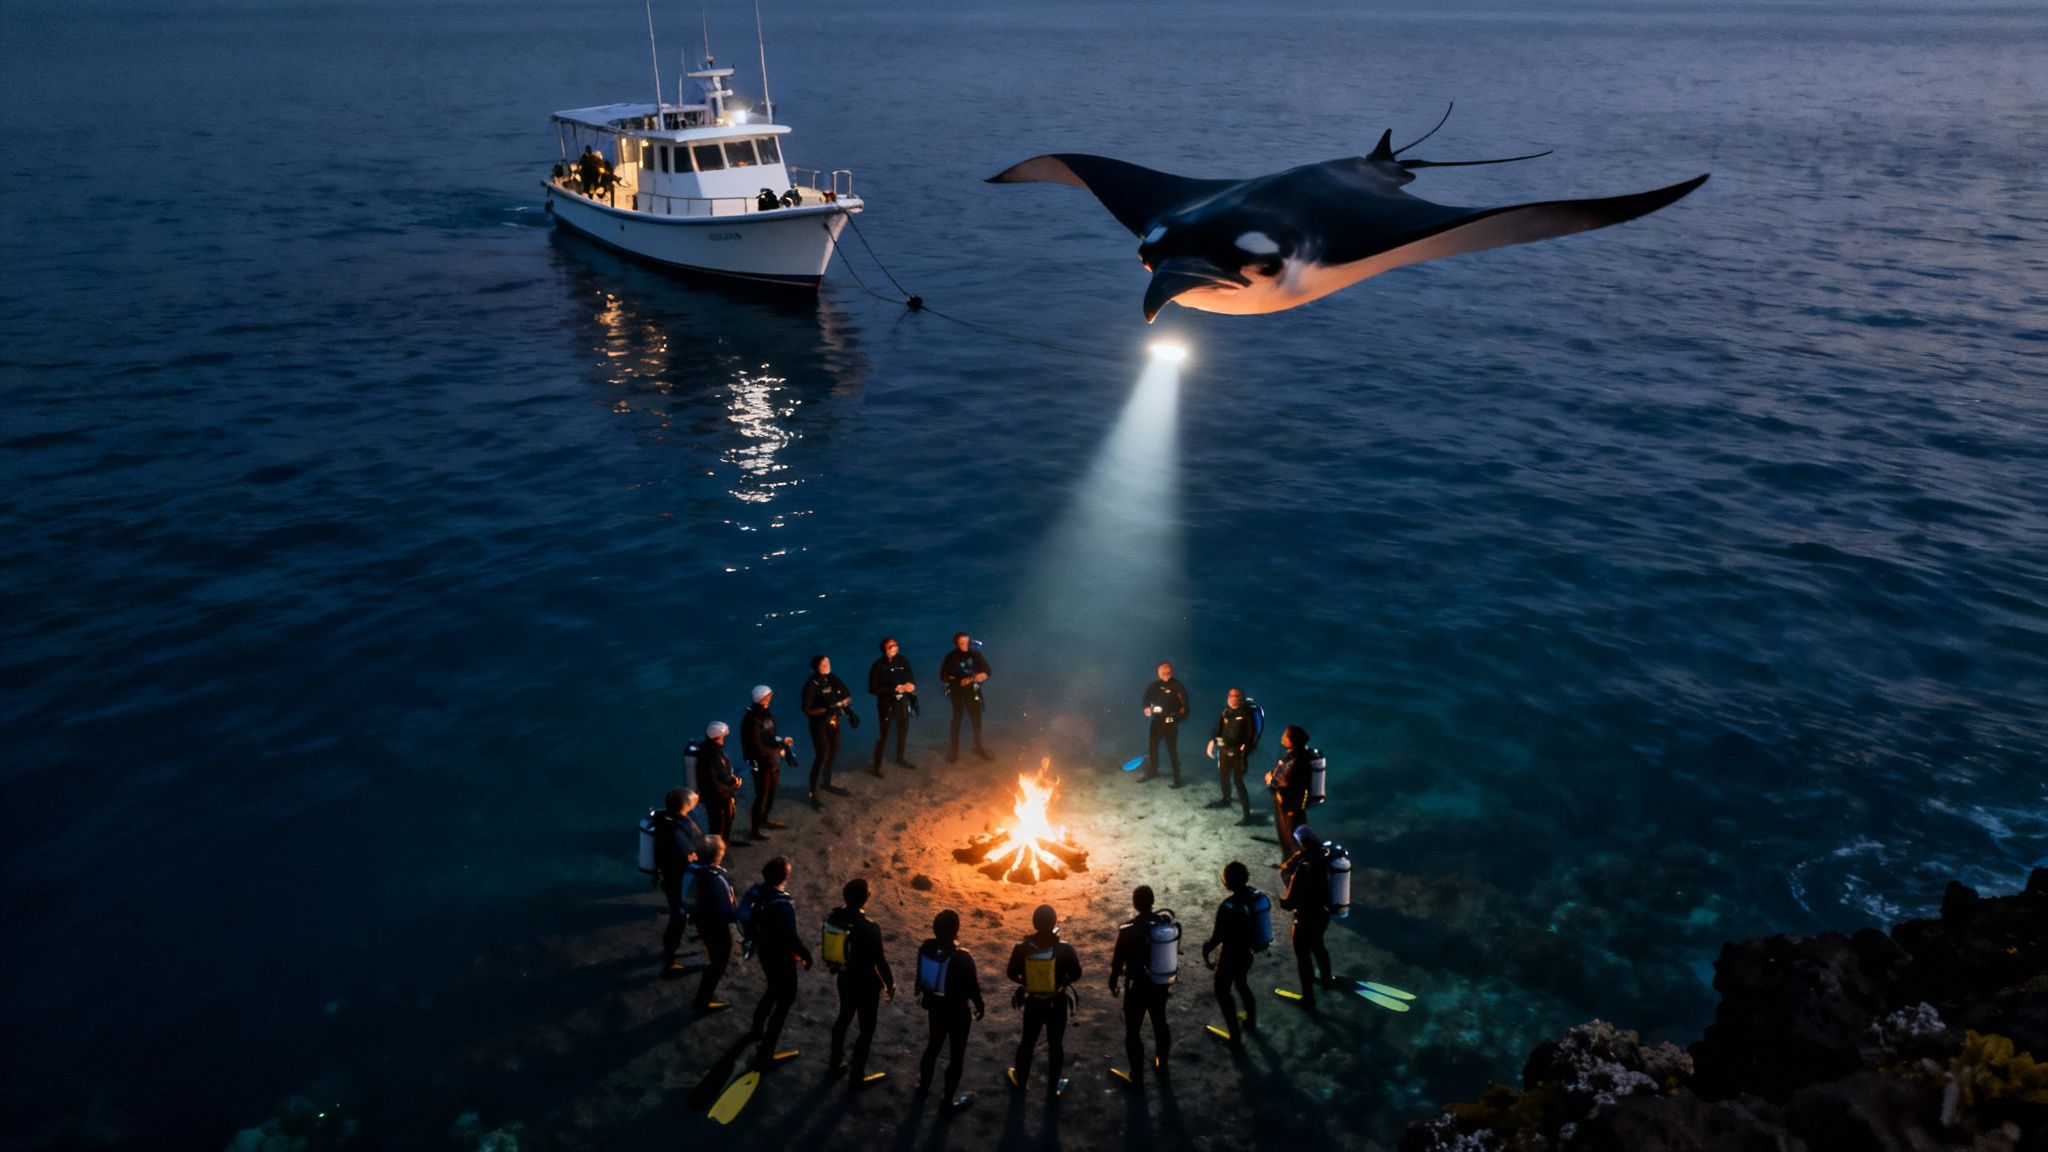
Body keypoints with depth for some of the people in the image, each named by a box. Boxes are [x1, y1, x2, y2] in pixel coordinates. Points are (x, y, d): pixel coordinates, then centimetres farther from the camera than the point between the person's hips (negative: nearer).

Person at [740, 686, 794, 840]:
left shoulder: (765, 714, 1)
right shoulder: (752, 720, -26)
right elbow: (758, 748, -24)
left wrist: (781, 741, -4)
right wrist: (778, 750, -16)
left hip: (772, 761, 8)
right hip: (761, 763, -8)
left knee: (771, 792, 22)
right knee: (762, 796, 2)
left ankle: (764, 820, 42)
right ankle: (755, 830, 16)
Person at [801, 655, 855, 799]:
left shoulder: (832, 679, -2)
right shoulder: (811, 685, -19)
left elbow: (847, 696, 7)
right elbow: (807, 710, -18)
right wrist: (826, 710, -28)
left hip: (834, 723, 6)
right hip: (820, 726, -6)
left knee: (832, 755, 19)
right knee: (821, 757, -4)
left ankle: (827, 784, 39)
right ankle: (813, 792, 6)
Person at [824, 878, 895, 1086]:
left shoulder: (835, 916, -13)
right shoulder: (870, 929, -33)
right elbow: (880, 960, -21)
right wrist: (890, 984, -5)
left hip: (845, 978, 7)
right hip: (866, 984, -7)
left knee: (844, 1017, 28)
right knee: (867, 1029, 12)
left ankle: (836, 1062, 45)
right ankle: (857, 1076, 24)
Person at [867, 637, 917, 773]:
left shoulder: (902, 661, -3)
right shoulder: (878, 665, -16)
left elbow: (910, 680, 9)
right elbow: (872, 689, -18)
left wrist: (912, 686, -16)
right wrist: (894, 689, -22)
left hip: (902, 702, 5)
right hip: (886, 704, -5)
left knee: (903, 731, 19)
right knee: (884, 735, -3)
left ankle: (900, 758, 41)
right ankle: (876, 765, 10)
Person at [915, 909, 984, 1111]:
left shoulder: (926, 947, -15)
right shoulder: (962, 958, -32)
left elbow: (921, 974, 3)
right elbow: (972, 987, -18)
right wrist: (979, 1006, 2)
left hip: (934, 1005, 6)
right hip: (957, 1011, -6)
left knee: (934, 1044, 28)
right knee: (956, 1054, 14)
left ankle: (924, 1084, 47)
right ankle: (950, 1098, 27)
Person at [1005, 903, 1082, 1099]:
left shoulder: (1022, 947, -19)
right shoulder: (1065, 949, -24)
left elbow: (1012, 975, -5)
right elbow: (1076, 974, -11)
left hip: (1032, 1002, 2)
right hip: (1057, 1003, -2)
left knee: (1028, 1041, 22)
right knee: (1055, 1044, 17)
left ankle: (1020, 1079, 42)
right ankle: (1054, 1087, 31)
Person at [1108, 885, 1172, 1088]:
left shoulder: (1128, 929, -22)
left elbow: (1118, 959, -12)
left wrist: (1113, 981, 5)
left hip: (1138, 986, -5)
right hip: (1161, 983, 5)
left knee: (1133, 1031, 8)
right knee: (1160, 1022, 25)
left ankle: (1137, 1076, 16)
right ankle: (1161, 1061, 44)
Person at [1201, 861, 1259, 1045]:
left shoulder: (1228, 906, -33)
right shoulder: (1253, 894, -12)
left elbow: (1218, 936, -25)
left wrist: (1205, 949, -7)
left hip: (1231, 955, -7)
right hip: (1247, 951, 7)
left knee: (1222, 992, 13)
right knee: (1241, 984, 31)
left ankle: (1235, 1035, 20)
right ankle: (1251, 1017, 51)